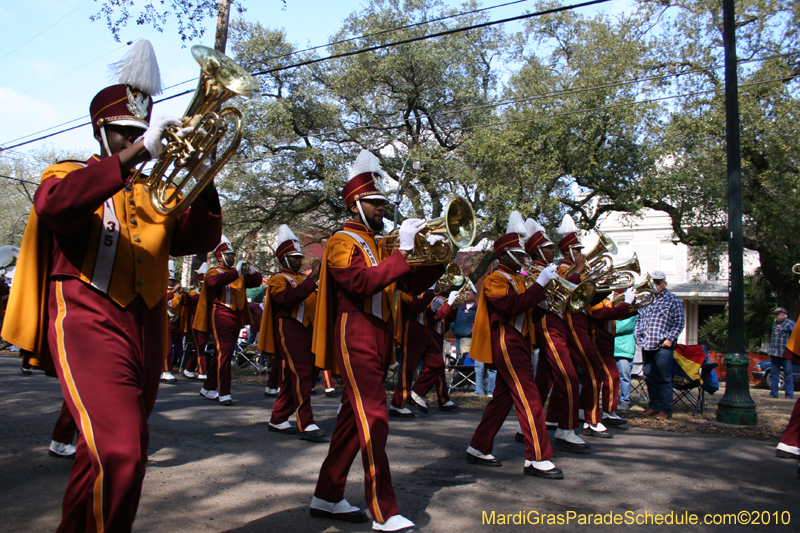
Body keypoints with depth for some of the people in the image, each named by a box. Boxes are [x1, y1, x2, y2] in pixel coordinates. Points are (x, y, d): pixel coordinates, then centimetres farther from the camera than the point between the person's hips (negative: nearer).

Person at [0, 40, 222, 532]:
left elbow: (201, 238, 6)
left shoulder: (154, 194, 20)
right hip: (88, 322, -5)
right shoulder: (70, 175, 8)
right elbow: (55, 202, -18)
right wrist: (137, 155, -26)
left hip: (146, 330, 6)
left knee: (118, 454, 15)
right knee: (119, 454, -23)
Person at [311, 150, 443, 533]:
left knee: (353, 419, 12)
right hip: (356, 341, -9)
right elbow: (364, 282, -23)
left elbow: (412, 285, 15)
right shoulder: (342, 242, -5)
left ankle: (327, 498, 24)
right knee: (374, 422, -11)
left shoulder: (379, 244, 20)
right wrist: (403, 252, -22)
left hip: (379, 341, 9)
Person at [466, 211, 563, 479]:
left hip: (518, 344, 10)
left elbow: (529, 308, 17)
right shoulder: (495, 280, -9)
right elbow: (513, 306, -24)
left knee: (503, 397, 11)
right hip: (507, 344, -10)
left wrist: (547, 286, 4)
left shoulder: (517, 280, 21)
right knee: (529, 398, -12)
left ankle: (478, 449, 19)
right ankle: (537, 459, -8)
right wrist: (540, 283, -24)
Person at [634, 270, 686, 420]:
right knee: (649, 377, 10)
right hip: (646, 345, 6)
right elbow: (639, 319, 23)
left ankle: (665, 409, 4)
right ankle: (654, 406, 20)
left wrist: (670, 338, -10)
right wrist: (637, 335, 10)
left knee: (664, 378, -3)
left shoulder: (672, 300, 2)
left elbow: (679, 322, -2)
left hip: (663, 346, -5)